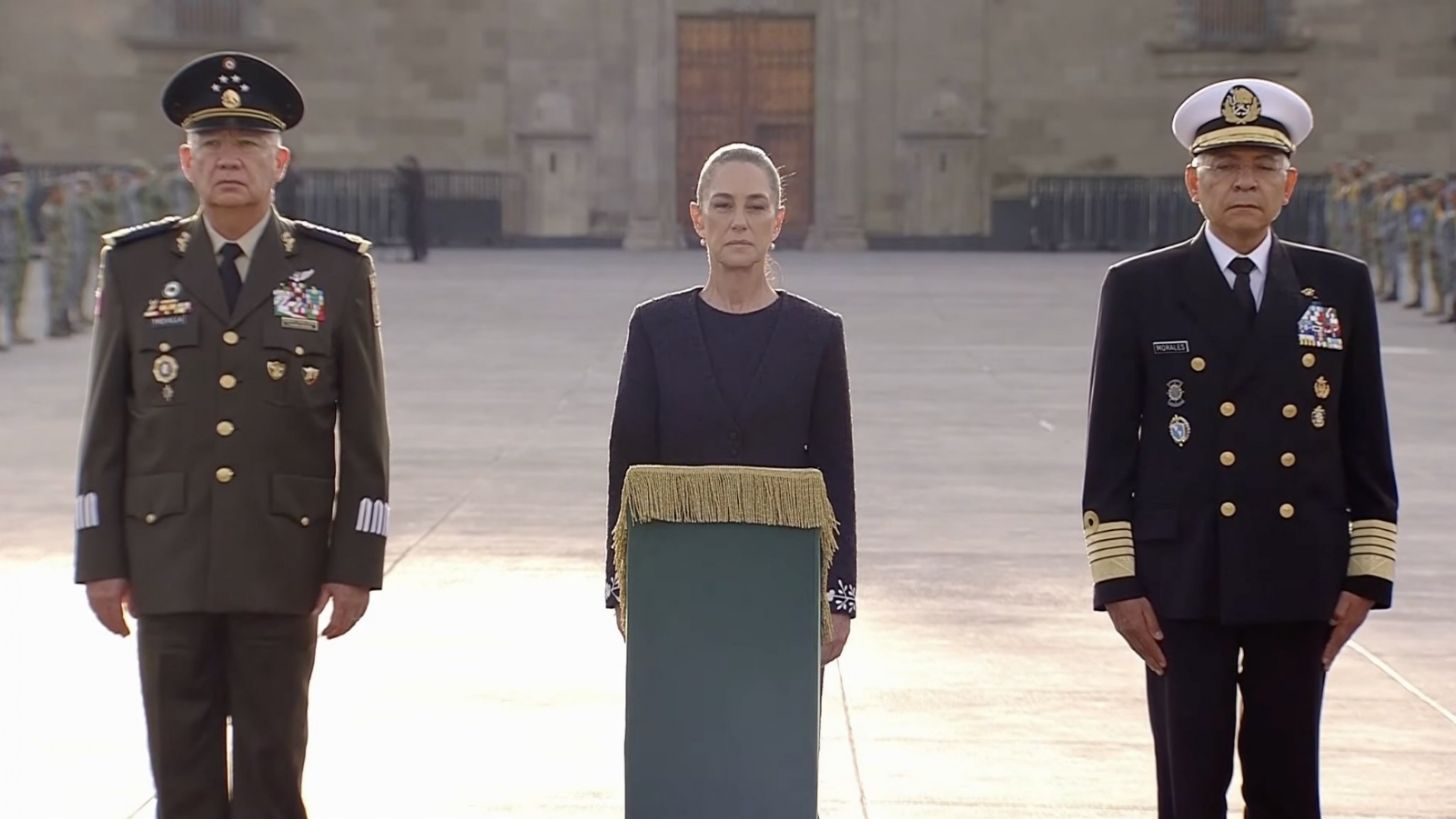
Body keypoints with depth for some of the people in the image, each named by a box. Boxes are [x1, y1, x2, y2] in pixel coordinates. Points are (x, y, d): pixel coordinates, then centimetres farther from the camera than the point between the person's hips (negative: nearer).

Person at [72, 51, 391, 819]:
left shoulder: (338, 270, 2)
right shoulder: (135, 265, 5)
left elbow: (364, 432, 2)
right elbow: (106, 424, 6)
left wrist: (357, 562, -3)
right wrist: (100, 556, 1)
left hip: (283, 563, -1)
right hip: (167, 559, 1)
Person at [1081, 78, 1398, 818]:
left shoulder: (1341, 286, 7)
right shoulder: (1138, 290, 1)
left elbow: (1366, 444, 8)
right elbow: (1110, 450, 0)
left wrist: (1367, 574, 2)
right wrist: (1116, 582, -5)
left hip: (1300, 583, 2)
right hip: (1184, 583, -2)